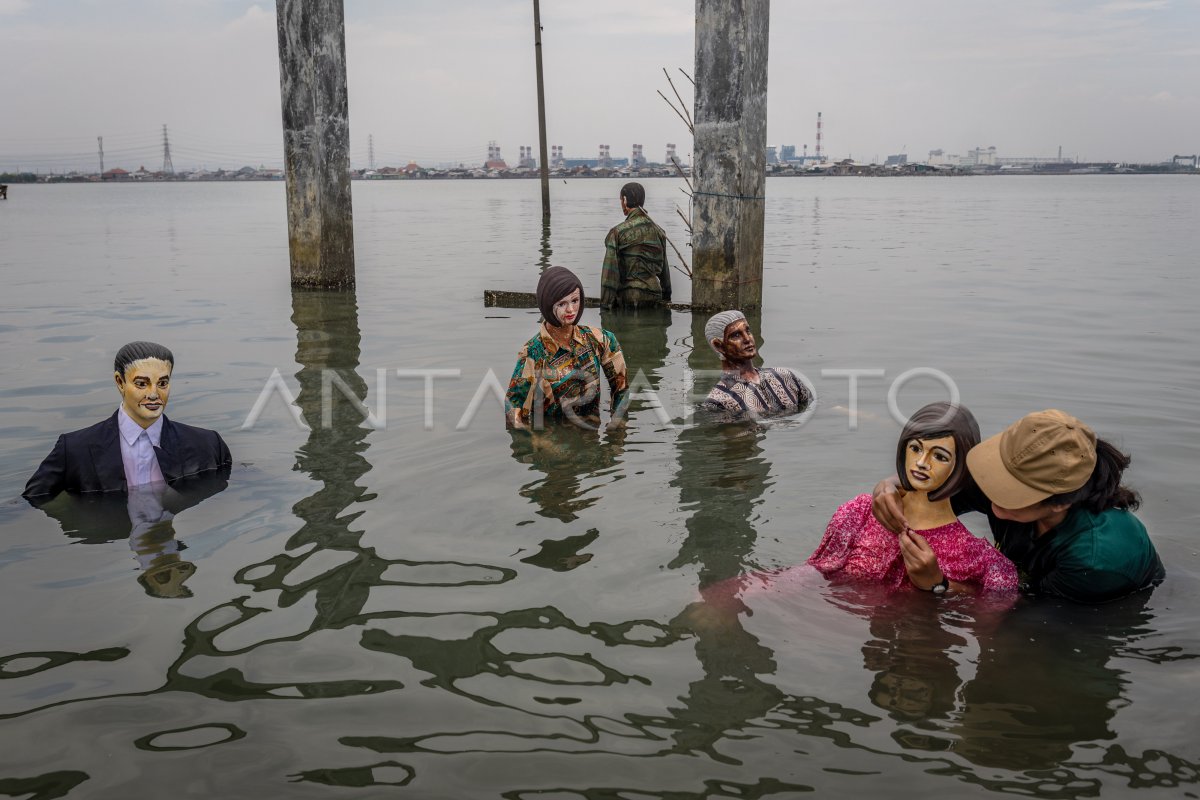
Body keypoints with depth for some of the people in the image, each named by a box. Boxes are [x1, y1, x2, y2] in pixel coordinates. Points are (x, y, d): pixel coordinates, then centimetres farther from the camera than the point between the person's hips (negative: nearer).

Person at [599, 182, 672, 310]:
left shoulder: (617, 232, -8)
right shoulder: (658, 231, 9)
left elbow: (610, 272, -10)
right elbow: (664, 268, 17)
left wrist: (605, 304, -7)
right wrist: (666, 298, 25)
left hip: (628, 299, -5)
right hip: (654, 297, 5)